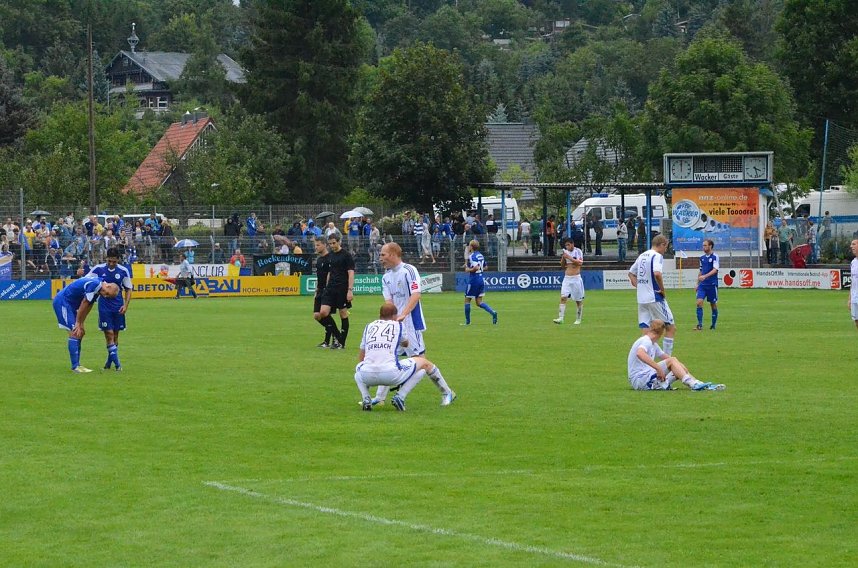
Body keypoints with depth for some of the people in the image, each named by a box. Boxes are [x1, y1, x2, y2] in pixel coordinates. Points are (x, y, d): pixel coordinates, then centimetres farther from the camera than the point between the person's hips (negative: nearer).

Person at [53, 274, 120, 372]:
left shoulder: (98, 290, 7)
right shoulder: (95, 284, -24)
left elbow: (88, 307, 9)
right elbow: (84, 304, -19)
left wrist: (80, 324, 3)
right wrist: (78, 323, -11)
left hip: (69, 304, 10)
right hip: (62, 302, -10)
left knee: (80, 333, 12)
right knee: (74, 333, -14)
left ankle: (77, 365, 15)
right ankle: (75, 366, -14)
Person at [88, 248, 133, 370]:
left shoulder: (123, 271, -2)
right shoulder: (98, 269, -6)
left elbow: (128, 289, 7)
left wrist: (126, 305, -4)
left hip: (118, 307, 2)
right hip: (104, 307, -2)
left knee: (115, 334, 7)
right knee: (109, 334, -9)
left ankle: (110, 361, 21)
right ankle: (117, 363, -8)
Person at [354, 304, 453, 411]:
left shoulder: (369, 326, 22)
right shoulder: (398, 325, 17)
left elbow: (361, 357, 29)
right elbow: (406, 344, 39)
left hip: (367, 376, 3)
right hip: (391, 373, -3)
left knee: (358, 368, 40)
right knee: (424, 363, 20)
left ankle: (366, 399, 11)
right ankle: (400, 397, 5)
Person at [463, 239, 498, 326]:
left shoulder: (472, 256, -16)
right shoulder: (480, 255, 11)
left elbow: (476, 267, -29)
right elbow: (485, 267, 22)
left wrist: (468, 270, -11)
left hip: (473, 280, -8)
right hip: (481, 280, 8)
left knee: (467, 300, 7)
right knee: (479, 302, 10)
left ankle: (467, 321, 12)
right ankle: (493, 313, -8)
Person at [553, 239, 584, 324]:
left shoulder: (578, 251, -4)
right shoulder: (566, 252, 9)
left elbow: (580, 263, -18)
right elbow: (562, 266, 14)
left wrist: (570, 258, -22)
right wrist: (563, 258, -3)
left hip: (576, 278, -4)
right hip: (567, 278, 4)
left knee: (579, 300, 4)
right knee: (563, 297, -11)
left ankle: (578, 319, 15)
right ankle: (560, 318, -16)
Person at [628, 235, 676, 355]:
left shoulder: (642, 256, 14)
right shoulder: (657, 256, -11)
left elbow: (631, 273, 25)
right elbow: (657, 273, -29)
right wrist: (662, 289, -16)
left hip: (641, 299, 7)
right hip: (655, 298, -7)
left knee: (646, 334, 7)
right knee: (671, 328, 5)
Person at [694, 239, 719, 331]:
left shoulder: (715, 257, -7)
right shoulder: (702, 257, 11)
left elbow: (715, 270, -19)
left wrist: (705, 276, -32)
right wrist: (697, 283, 18)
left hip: (712, 284, -5)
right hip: (702, 284, 5)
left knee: (713, 305, 5)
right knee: (699, 302, -11)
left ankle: (713, 325, 17)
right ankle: (700, 325, -11)